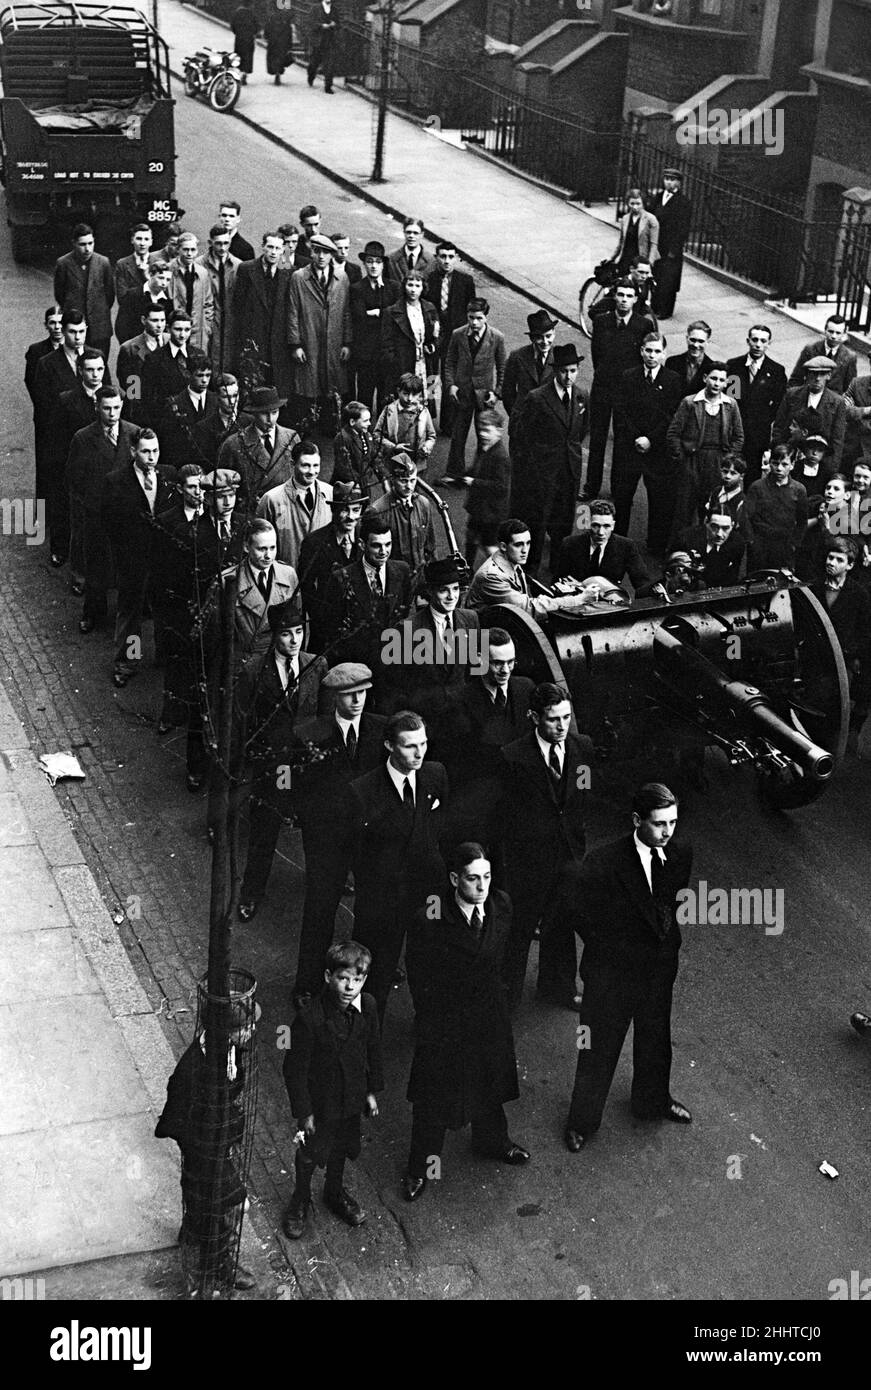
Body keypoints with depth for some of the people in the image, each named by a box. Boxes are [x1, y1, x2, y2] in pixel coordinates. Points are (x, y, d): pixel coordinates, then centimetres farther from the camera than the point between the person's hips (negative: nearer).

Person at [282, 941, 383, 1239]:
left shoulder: (367, 1007, -13)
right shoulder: (310, 1019, -30)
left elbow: (373, 1050, 3)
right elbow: (295, 1069, -20)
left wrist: (372, 1091, 9)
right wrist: (303, 1111, -15)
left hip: (351, 1100, 5)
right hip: (319, 1101, -4)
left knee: (341, 1148, 25)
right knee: (309, 1154, 16)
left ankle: (334, 1192, 52)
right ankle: (301, 1200, 43)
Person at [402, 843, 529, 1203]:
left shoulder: (501, 906, -13)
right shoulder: (429, 921, -28)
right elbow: (418, 980, -15)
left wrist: (492, 993, 8)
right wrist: (432, 1020, -8)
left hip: (489, 1015, 5)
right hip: (443, 1023, -5)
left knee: (490, 1082, 27)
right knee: (433, 1097, 14)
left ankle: (491, 1141, 55)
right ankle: (420, 1166, 36)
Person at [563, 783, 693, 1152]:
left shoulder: (681, 857, -10)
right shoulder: (603, 862, -24)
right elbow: (576, 904, -13)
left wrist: (670, 943, 0)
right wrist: (605, 944, -8)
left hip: (660, 970, 4)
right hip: (612, 973, -4)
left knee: (656, 1039, 25)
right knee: (598, 1048, 11)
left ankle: (653, 1101, 51)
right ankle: (582, 1121, 32)